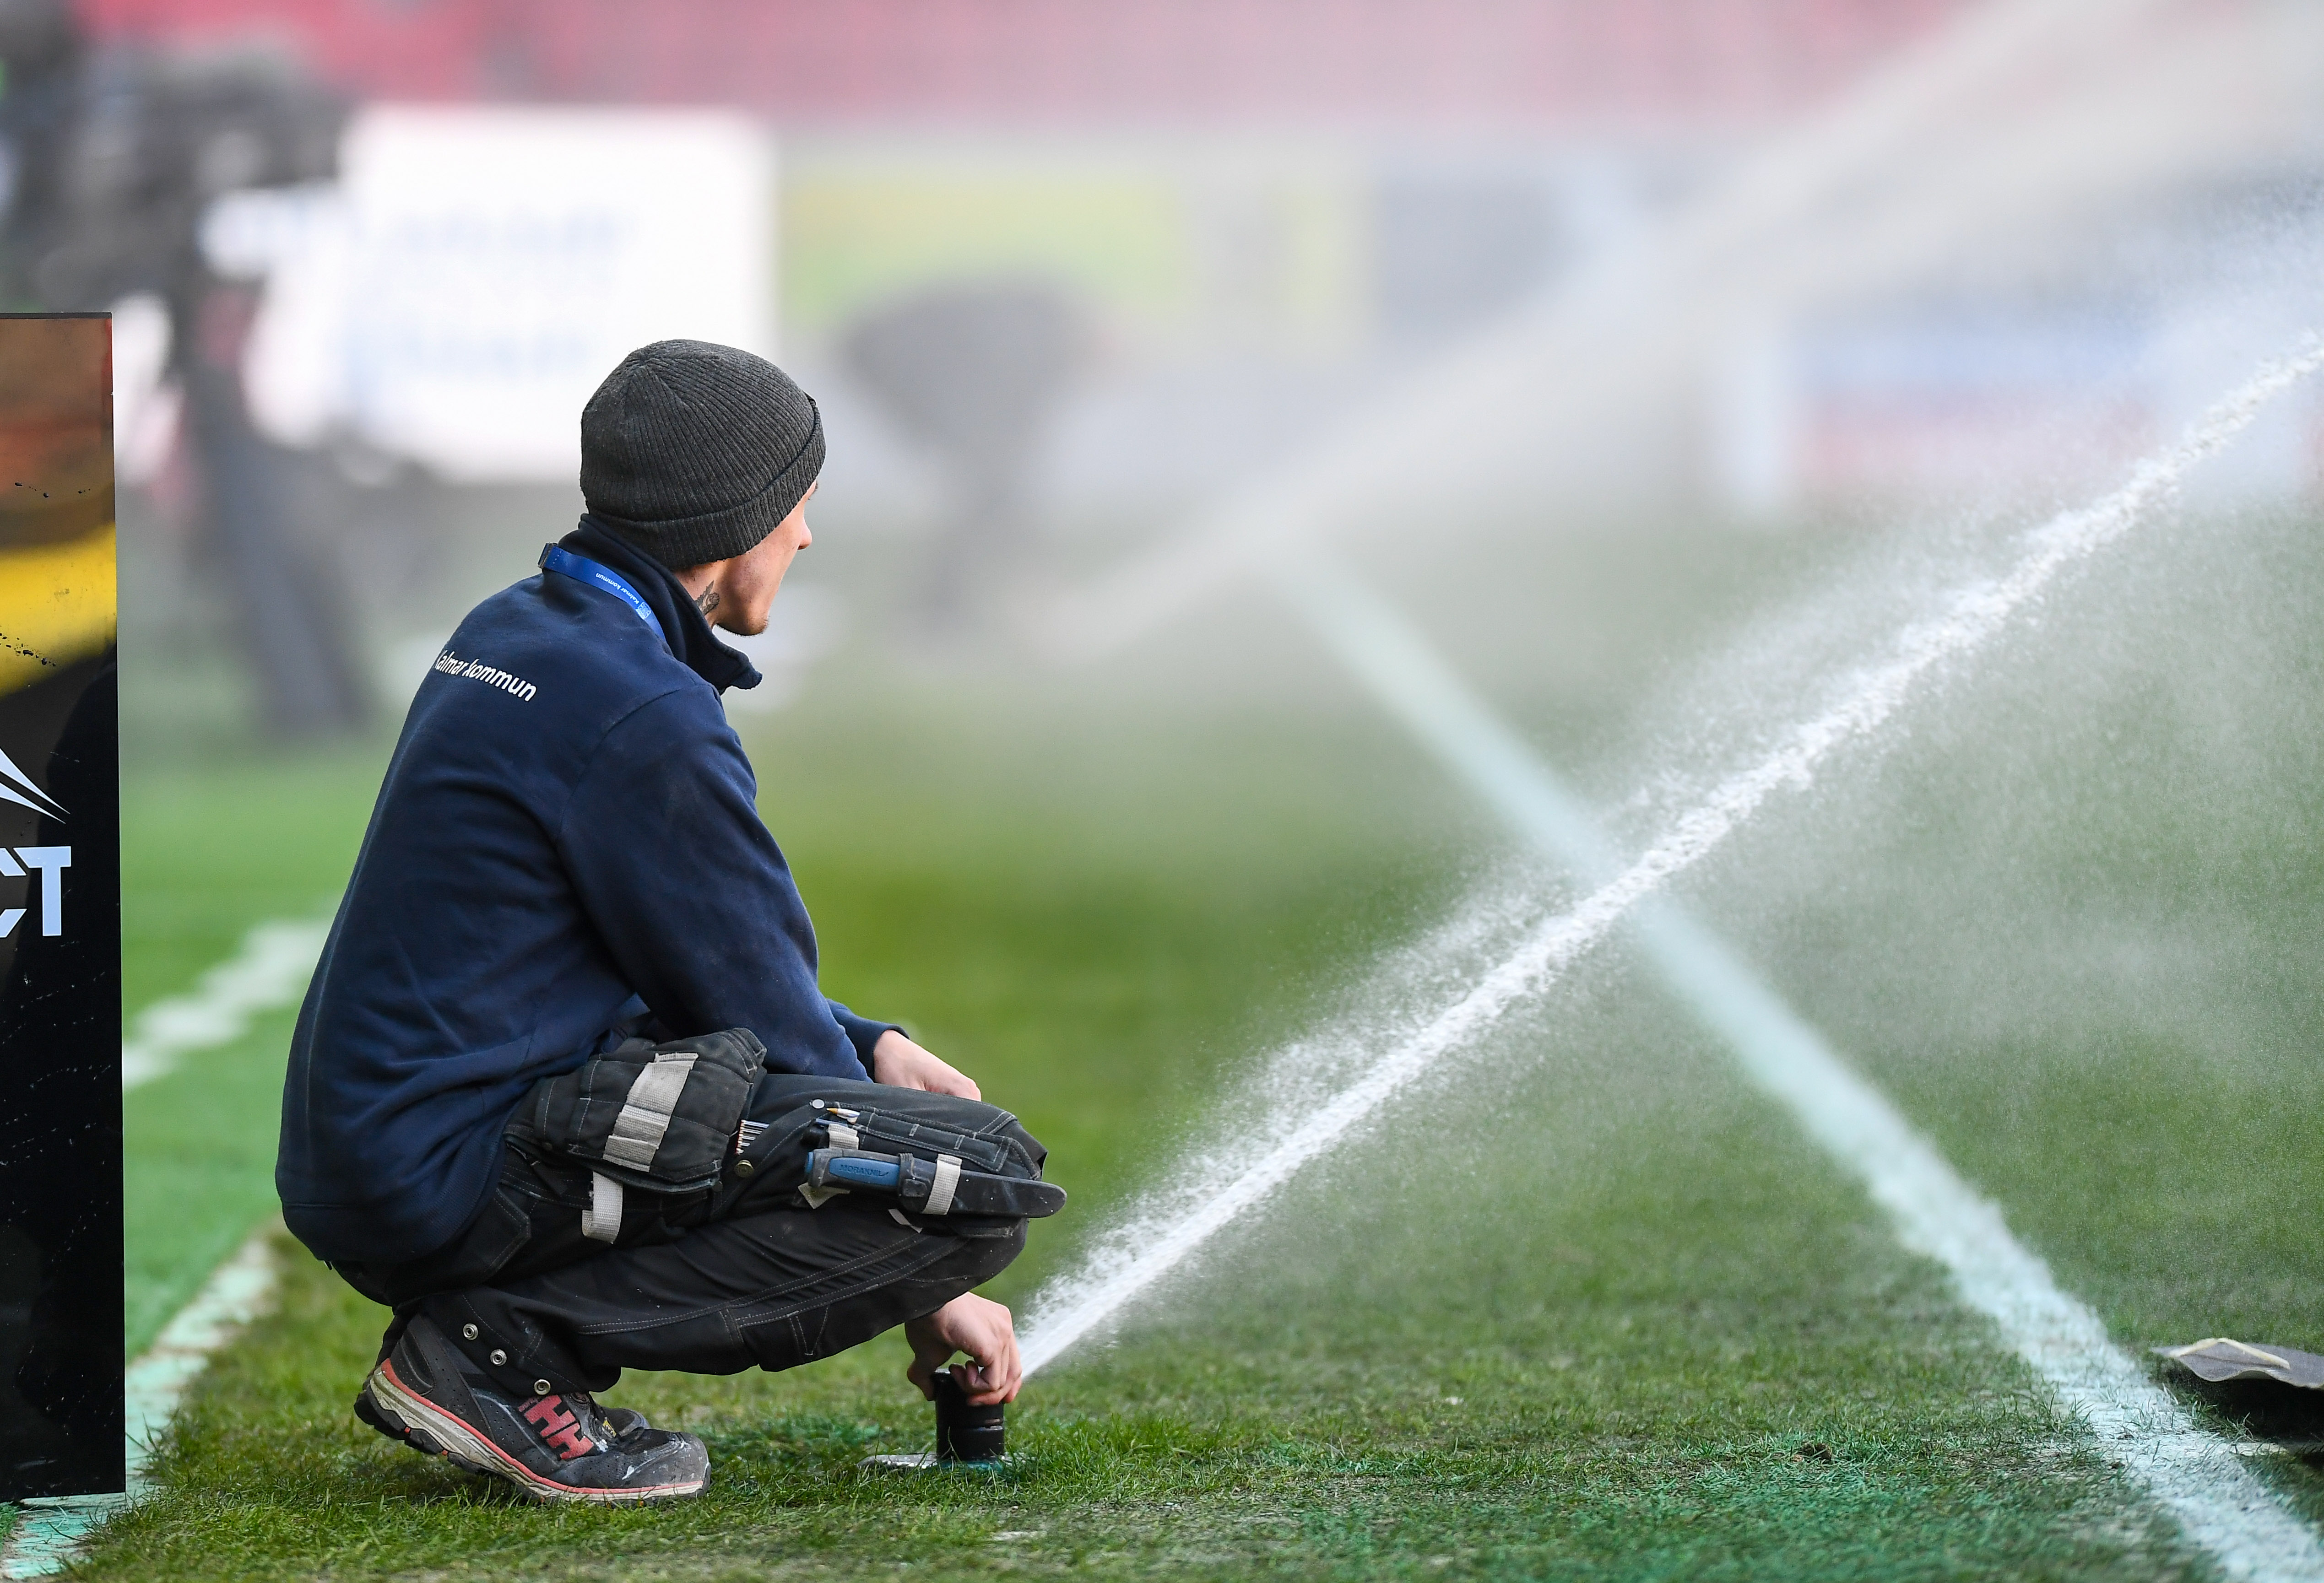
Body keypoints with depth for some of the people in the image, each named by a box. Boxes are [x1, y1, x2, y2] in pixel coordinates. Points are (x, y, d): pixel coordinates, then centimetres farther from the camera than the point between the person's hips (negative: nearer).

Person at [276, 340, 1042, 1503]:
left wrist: (866, 1049, 13)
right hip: (462, 1177, -10)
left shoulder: (512, 634, 15)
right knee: (986, 1170, -15)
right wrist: (929, 1285, 2)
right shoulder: (641, 714, -15)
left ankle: (483, 1334, 11)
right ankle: (510, 1345, -12)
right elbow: (761, 1015, -8)